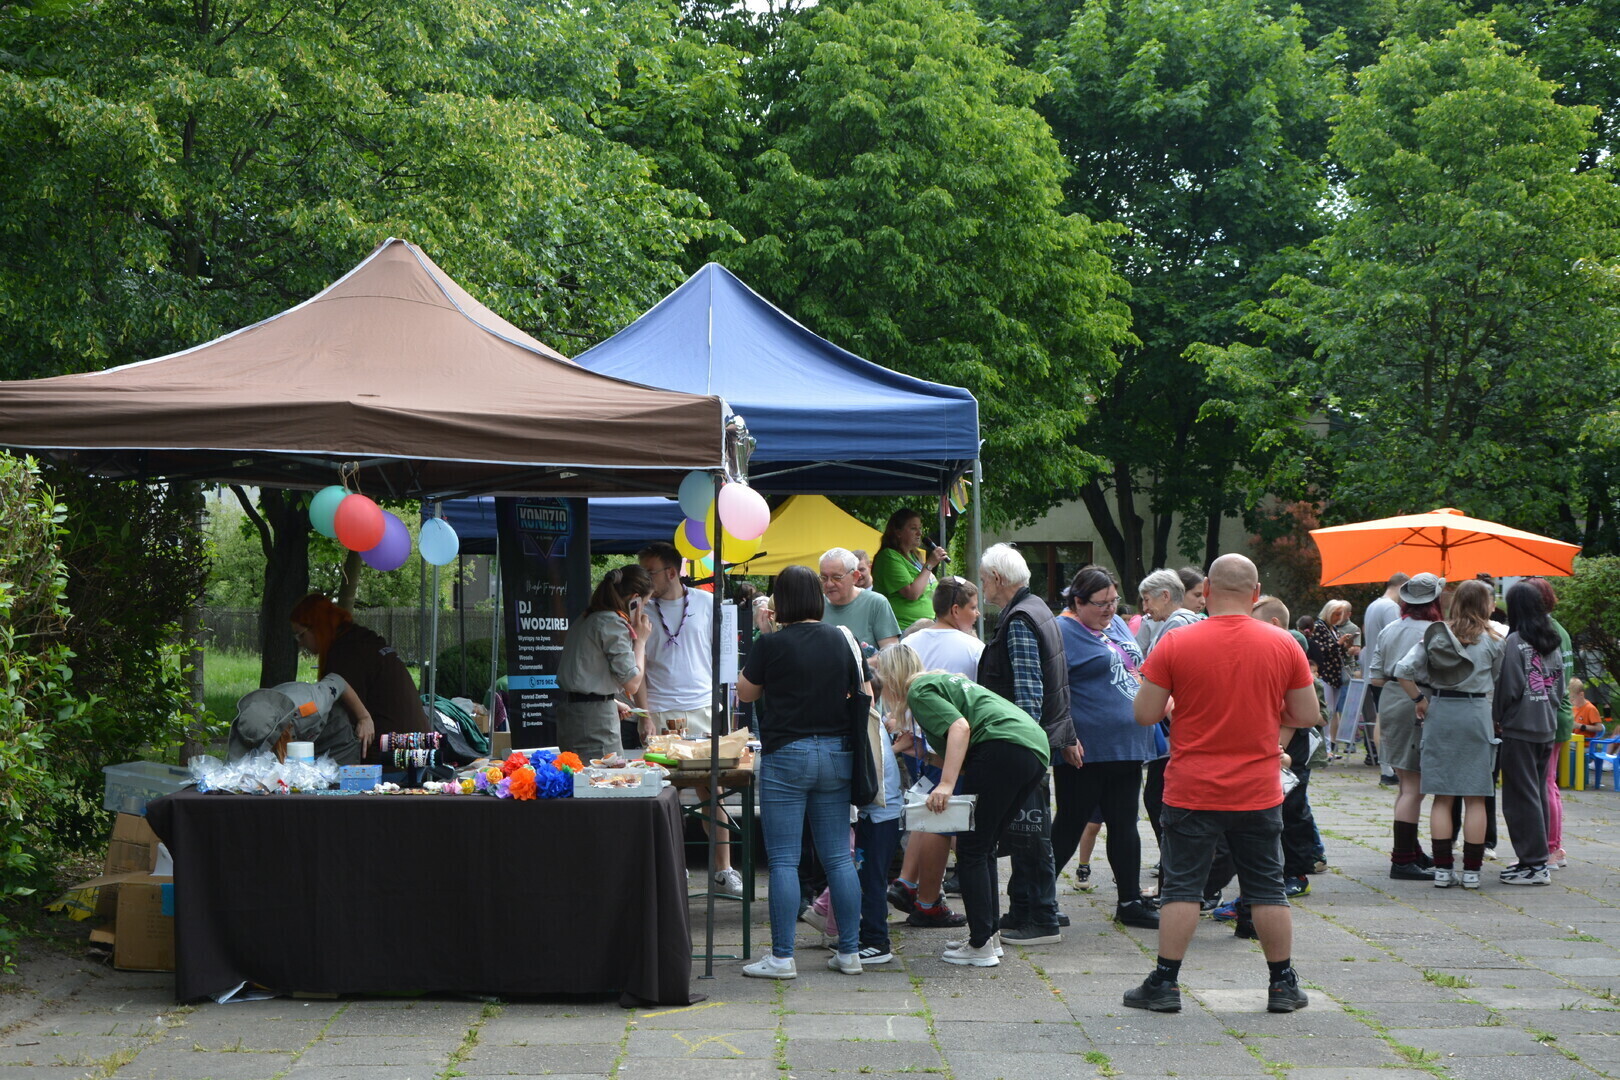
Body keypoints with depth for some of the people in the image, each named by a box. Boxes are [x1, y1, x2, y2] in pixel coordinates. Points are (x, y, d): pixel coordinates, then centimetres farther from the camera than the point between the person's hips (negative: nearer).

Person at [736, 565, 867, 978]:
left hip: (786, 755, -5)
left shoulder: (772, 644, -9)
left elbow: (746, 692, 5)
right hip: (837, 754, 5)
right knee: (838, 858, 9)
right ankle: (850, 951, 12)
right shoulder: (842, 640, 3)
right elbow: (863, 690, 14)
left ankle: (782, 957, -1)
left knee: (783, 861, -1)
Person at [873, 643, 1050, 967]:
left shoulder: (920, 690, 3)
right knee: (984, 848, 17)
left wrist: (946, 784, -19)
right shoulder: (945, 681, 30)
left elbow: (960, 726, -14)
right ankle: (989, 935, 19)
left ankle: (981, 946, -4)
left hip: (1003, 745, -9)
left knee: (971, 850, -2)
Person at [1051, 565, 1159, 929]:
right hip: (1086, 750, -8)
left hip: (1126, 746, 8)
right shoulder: (1061, 632, -11)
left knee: (1124, 826, 11)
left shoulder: (1117, 625, 14)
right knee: (1070, 826, -1)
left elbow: (1135, 671, 26)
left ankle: (1131, 902, 16)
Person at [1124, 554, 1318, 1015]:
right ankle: (1283, 985, 16)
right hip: (1259, 792, 1)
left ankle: (1164, 984, 7)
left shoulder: (1176, 644, -8)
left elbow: (1145, 714, -6)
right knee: (1267, 889, 10)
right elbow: (1308, 715, 3)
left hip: (1192, 790, -1)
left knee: (1181, 886, 6)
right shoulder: (1283, 645, -3)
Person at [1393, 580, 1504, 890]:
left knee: (1442, 797, 6)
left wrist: (1420, 699, 8)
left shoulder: (1435, 635, 4)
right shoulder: (1491, 639, -2)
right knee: (1475, 798, 3)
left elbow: (1403, 670, -2)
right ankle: (1471, 871, 4)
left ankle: (1442, 869, 5)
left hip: (1439, 713, 2)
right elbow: (1496, 679, 3)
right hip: (1476, 713, -2)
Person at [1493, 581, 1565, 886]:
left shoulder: (1515, 642, -11)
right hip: (1547, 727, 7)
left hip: (1520, 727, -7)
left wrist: (1497, 718, -1)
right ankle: (1537, 858, 18)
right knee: (1538, 794, 14)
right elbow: (1560, 686, 13)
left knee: (1521, 796, -4)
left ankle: (1534, 863, -6)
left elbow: (1510, 688, -13)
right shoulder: (1553, 643, 10)